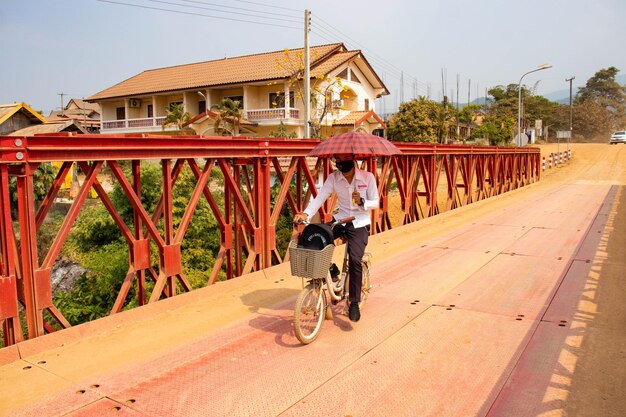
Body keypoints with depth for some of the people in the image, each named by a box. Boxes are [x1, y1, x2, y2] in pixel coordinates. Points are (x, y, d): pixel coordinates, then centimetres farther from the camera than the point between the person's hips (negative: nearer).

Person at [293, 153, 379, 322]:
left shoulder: (367, 177, -7)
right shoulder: (333, 178, -3)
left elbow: (375, 202, -3)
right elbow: (320, 197, -12)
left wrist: (361, 202, -25)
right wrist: (306, 213, -28)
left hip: (359, 224, -3)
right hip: (340, 220, 3)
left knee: (355, 260, -20)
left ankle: (354, 303, -2)